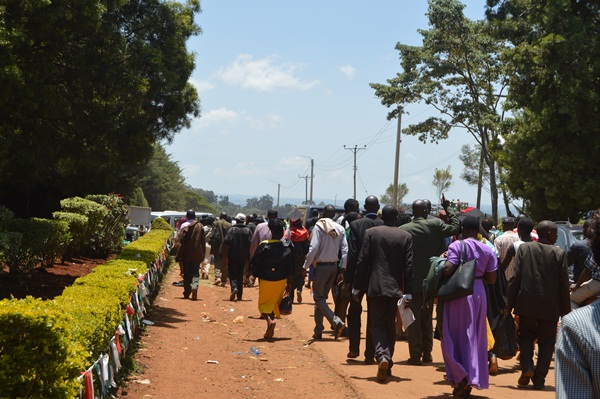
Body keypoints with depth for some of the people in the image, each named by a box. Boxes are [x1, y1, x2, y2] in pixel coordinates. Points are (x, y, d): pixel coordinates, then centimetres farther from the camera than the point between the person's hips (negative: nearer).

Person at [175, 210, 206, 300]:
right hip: (197, 254, 1)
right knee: (195, 272, 6)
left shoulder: (184, 226, -7)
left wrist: (179, 256, -4)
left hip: (186, 254, -1)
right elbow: (203, 241, 5)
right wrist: (202, 255, 12)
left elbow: (181, 242, -8)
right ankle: (194, 286, -22)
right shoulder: (200, 226, 2)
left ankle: (187, 293, 13)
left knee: (186, 273, 9)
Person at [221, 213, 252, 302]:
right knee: (240, 275, 13)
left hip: (232, 256, -3)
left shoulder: (231, 230, -7)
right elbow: (251, 244, -1)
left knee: (232, 274, 4)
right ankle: (239, 296, 13)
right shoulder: (248, 230, 3)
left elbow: (226, 243, -12)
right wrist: (248, 257, 6)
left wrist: (225, 257, -8)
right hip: (243, 257, 3)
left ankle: (234, 288, -24)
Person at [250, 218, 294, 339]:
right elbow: (291, 267, -4)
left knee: (263, 304, 9)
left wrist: (257, 277, 10)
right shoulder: (287, 246, -6)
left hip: (266, 280, -2)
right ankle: (270, 331, 20)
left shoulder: (264, 246, -10)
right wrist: (289, 282, 4)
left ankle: (269, 320, -20)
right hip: (281, 280, 2)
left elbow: (254, 264, -6)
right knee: (275, 304, 17)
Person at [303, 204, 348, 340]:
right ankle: (318, 331, 17)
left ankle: (336, 321, -19)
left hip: (321, 266, -6)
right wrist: (343, 268, 5)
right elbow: (345, 250, 0)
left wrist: (305, 266, -11)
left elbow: (313, 248, -17)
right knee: (322, 297, 15)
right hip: (334, 266, 6)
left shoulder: (319, 227, -11)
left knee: (319, 297, 1)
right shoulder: (340, 229, 4)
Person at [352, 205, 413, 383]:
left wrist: (356, 288, 3)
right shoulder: (406, 236, 2)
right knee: (390, 326, 14)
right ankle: (387, 365, 20)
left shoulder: (371, 233, -2)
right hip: (396, 288, 2)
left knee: (377, 325, 3)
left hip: (375, 287, -2)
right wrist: (408, 293, 1)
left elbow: (362, 261, -4)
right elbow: (408, 266, -1)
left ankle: (382, 356, -22)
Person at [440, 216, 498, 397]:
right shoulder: (488, 250, 3)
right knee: (474, 338, 13)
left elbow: (448, 269, -22)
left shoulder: (457, 246, -10)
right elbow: (492, 279, 4)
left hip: (458, 293, -4)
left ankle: (460, 376, -7)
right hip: (478, 293, 4)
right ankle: (471, 380, 15)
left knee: (454, 336, 7)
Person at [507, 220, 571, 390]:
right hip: (550, 306, -1)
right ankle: (539, 379, 9)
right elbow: (564, 285, -3)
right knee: (546, 341, 10)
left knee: (526, 333, 18)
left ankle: (527, 366, -2)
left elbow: (515, 278, -4)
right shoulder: (559, 253, -5)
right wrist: (565, 311, 6)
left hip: (527, 302, 1)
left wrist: (509, 302, 2)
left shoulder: (524, 248, -3)